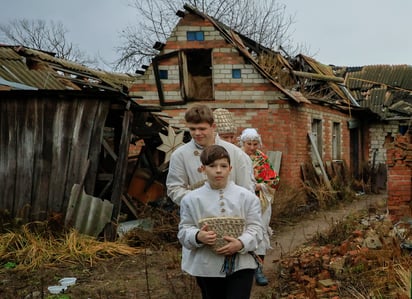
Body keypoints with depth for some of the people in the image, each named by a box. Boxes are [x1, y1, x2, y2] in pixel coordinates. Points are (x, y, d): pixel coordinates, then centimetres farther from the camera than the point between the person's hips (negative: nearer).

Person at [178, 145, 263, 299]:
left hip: (241, 264, -1)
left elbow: (255, 228, -3)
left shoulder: (247, 197, -1)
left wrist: (241, 244, -21)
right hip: (207, 267, 1)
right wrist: (198, 237, -20)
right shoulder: (191, 199, -1)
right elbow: (184, 231, 1)